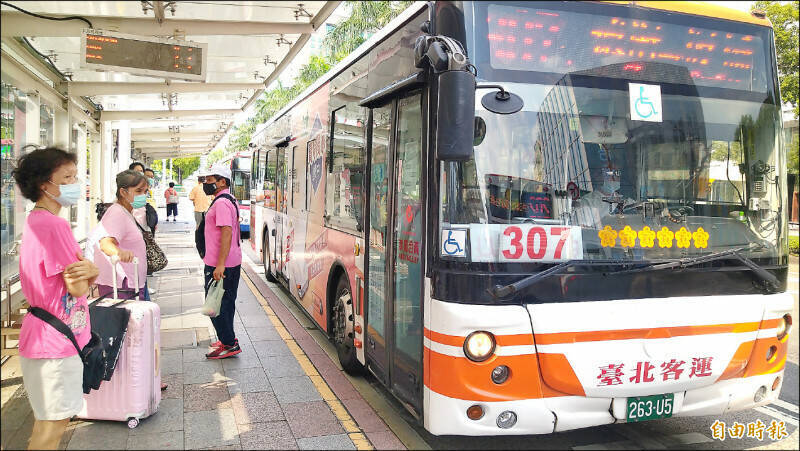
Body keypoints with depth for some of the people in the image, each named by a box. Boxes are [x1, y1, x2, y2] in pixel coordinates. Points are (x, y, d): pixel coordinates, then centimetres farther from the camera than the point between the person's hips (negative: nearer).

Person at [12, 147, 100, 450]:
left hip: (50, 338, 10)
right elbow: (78, 288, -20)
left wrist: (89, 270, -12)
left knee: (48, 418, 21)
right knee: (55, 421, 0)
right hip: (56, 341, -10)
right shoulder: (55, 225, -21)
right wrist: (87, 272, 1)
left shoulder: (36, 221, 11)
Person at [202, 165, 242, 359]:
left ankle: (229, 344, 1)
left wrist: (220, 265, -29)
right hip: (233, 262, 10)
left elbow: (227, 233, -26)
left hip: (218, 265, -10)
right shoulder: (229, 200, 15)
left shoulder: (221, 203, -17)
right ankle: (228, 339, 27)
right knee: (226, 302, 17)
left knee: (215, 305, -3)